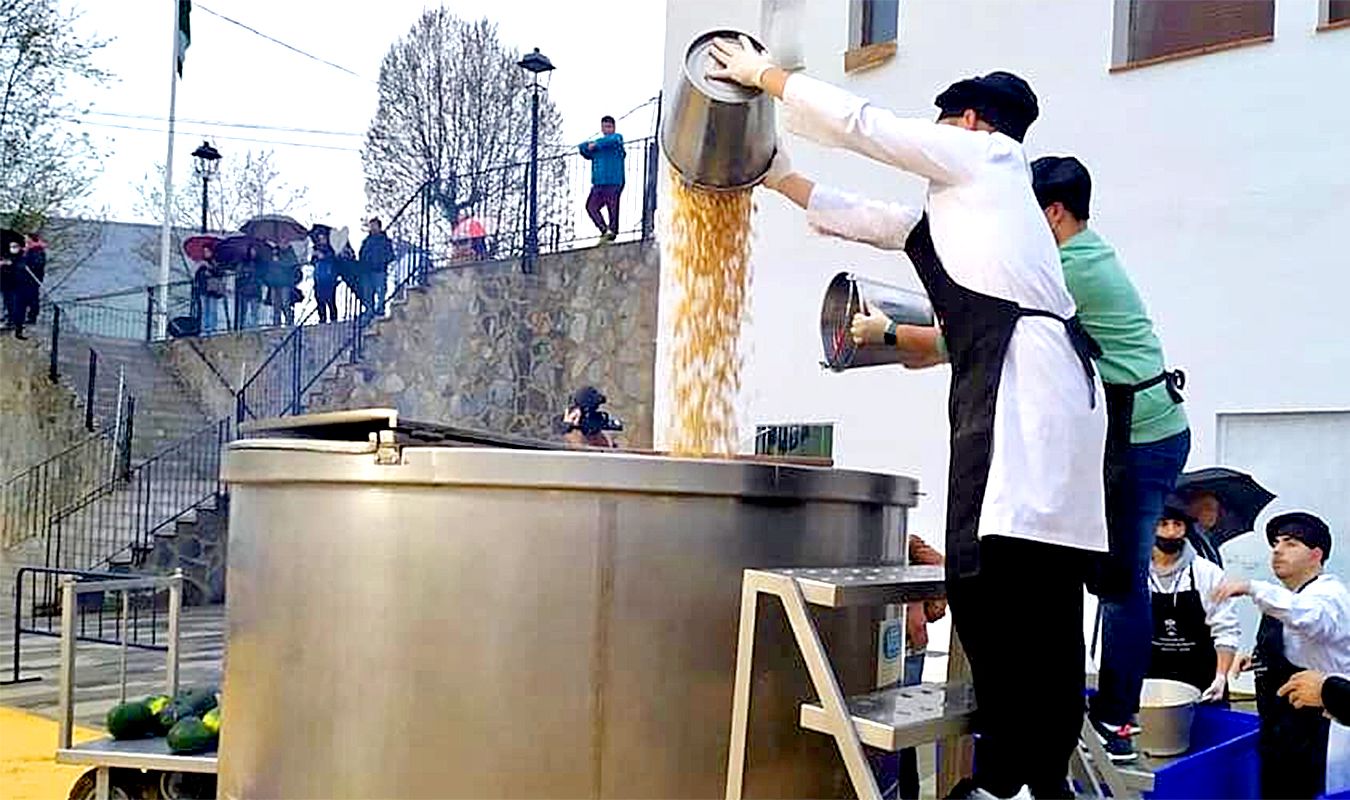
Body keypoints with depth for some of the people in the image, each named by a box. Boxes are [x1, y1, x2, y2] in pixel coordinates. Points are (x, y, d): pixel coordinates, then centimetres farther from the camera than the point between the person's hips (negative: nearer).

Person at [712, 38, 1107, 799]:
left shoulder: (985, 155, 10)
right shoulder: (960, 207, 33)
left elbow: (859, 122, 9)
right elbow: (864, 216, 38)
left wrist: (763, 73, 20)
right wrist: (781, 178, 41)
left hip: (1024, 374, -10)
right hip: (1024, 381, 10)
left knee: (990, 570, -16)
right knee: (1039, 587, 5)